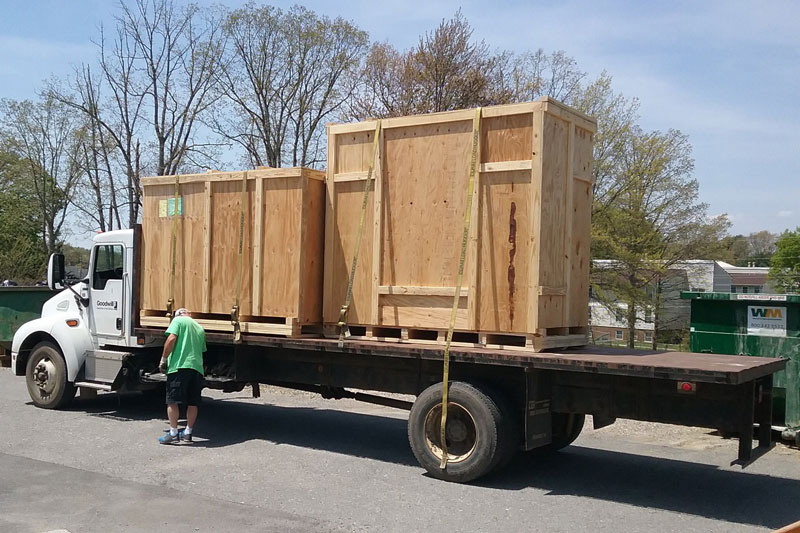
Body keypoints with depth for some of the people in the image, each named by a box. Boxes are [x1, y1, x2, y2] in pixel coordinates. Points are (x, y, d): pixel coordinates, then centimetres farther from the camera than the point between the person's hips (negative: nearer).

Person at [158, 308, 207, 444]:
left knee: (172, 400, -2)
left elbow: (171, 339, -9)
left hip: (179, 366, -6)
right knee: (193, 403, 10)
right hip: (197, 367, 6)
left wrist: (163, 359, -4)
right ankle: (188, 432, 17)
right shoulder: (200, 328, 23)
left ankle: (173, 433, -5)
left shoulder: (178, 320, 6)